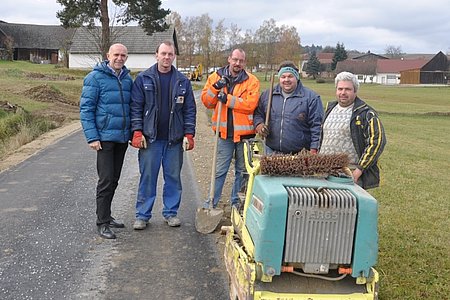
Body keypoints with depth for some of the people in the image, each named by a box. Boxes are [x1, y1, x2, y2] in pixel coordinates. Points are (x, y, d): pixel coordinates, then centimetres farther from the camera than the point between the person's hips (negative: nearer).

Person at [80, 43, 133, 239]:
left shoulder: (128, 79, 10)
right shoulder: (95, 77, -7)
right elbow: (86, 108, -10)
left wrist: (134, 132, 11)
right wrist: (92, 137, -16)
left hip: (122, 138, 6)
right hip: (104, 137, -6)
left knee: (114, 180, 14)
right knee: (106, 180, -6)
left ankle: (106, 215, 27)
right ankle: (102, 223, 5)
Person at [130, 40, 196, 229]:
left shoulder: (183, 81, 5)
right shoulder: (143, 79, 1)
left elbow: (190, 109, 6)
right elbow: (136, 107, 0)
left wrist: (189, 134, 0)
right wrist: (137, 132, -8)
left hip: (174, 139, 2)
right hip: (150, 138, -1)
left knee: (173, 177, 9)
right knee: (147, 177, 4)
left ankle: (171, 212, 23)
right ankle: (142, 215, 15)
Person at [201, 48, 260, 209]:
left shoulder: (252, 81, -4)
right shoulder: (216, 77, 4)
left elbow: (250, 104, -16)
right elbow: (206, 101, 1)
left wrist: (228, 99, -21)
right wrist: (215, 88, -15)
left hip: (244, 133, 0)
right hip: (224, 132, 1)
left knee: (242, 170, 13)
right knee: (219, 170, 7)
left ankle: (237, 201, 28)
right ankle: (212, 201, 17)